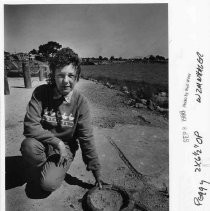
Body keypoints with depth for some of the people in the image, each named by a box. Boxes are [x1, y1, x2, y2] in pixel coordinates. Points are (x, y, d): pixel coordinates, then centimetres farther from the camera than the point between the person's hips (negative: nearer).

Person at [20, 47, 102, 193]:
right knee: (28, 145, -31)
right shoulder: (40, 93, -15)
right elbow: (30, 126, -19)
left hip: (66, 147, -1)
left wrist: (97, 171, -8)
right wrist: (57, 142, -24)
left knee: (49, 184, -21)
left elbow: (87, 138, -11)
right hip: (44, 143, 2)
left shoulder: (80, 102, -16)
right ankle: (46, 169, 2)